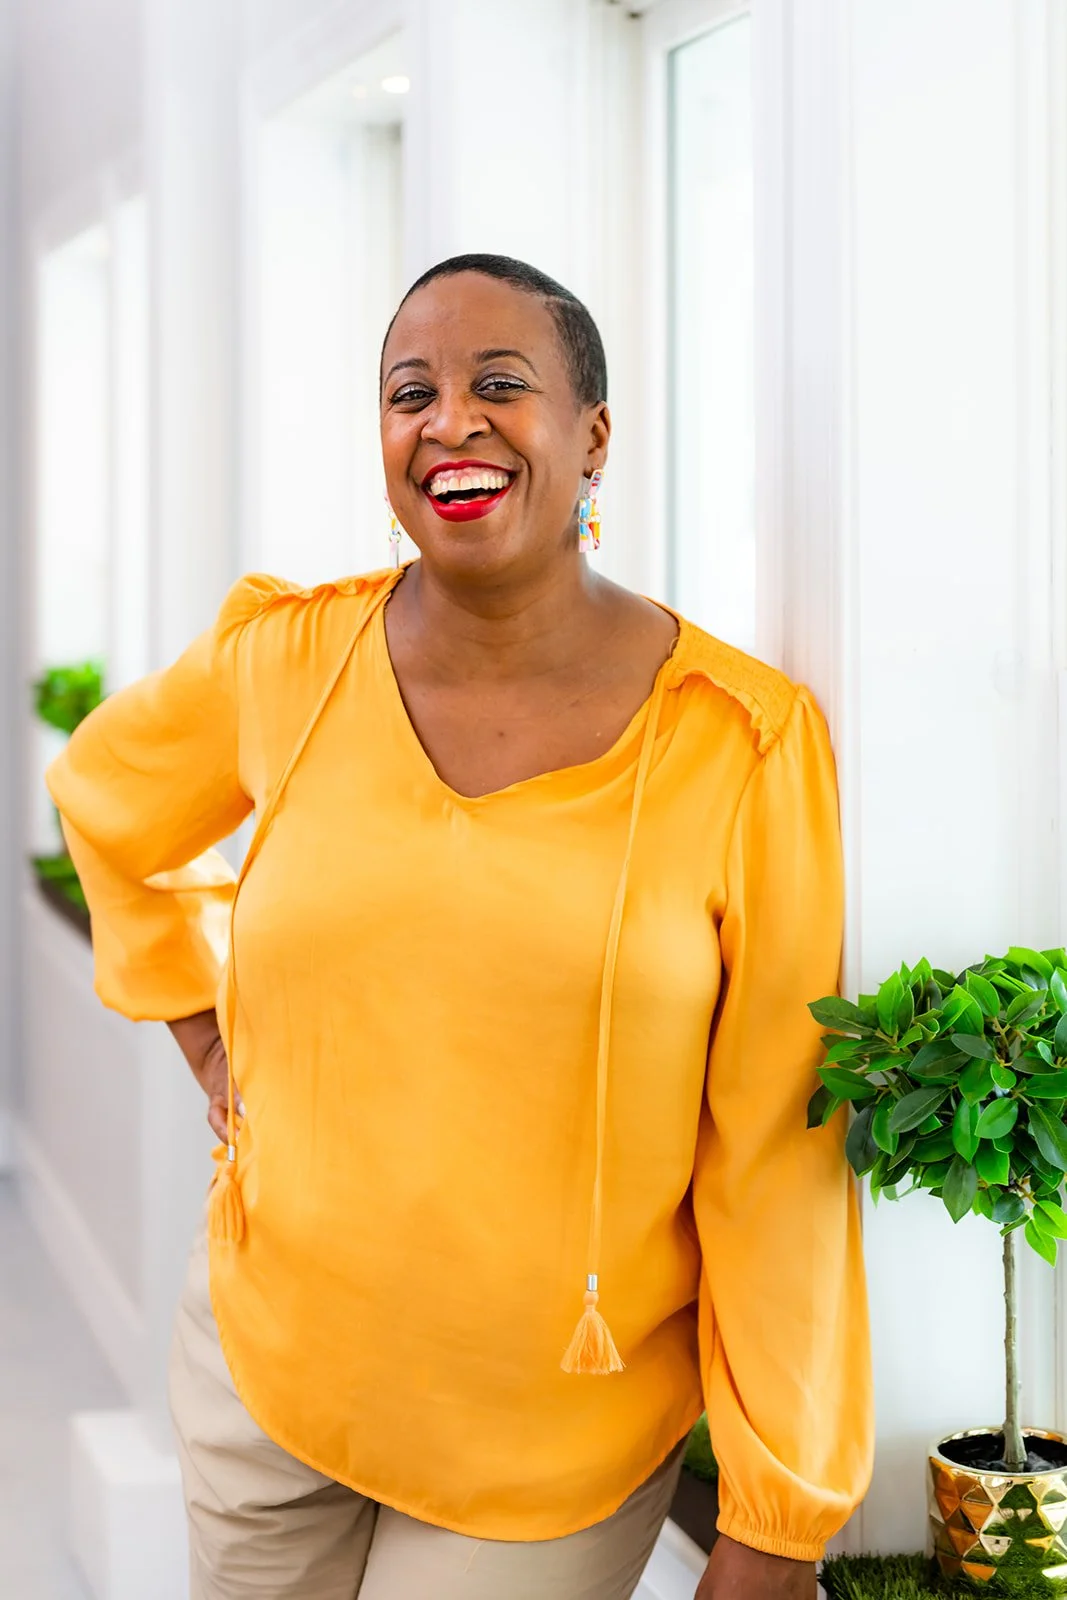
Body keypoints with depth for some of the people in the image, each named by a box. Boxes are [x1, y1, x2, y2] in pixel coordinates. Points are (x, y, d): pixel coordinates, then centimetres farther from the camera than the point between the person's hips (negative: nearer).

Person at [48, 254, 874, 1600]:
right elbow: (103, 795, 17)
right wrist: (203, 1027, 7)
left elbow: (774, 1155, -11)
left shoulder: (743, 742, -13)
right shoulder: (291, 660, -5)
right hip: (267, 1363, 3)